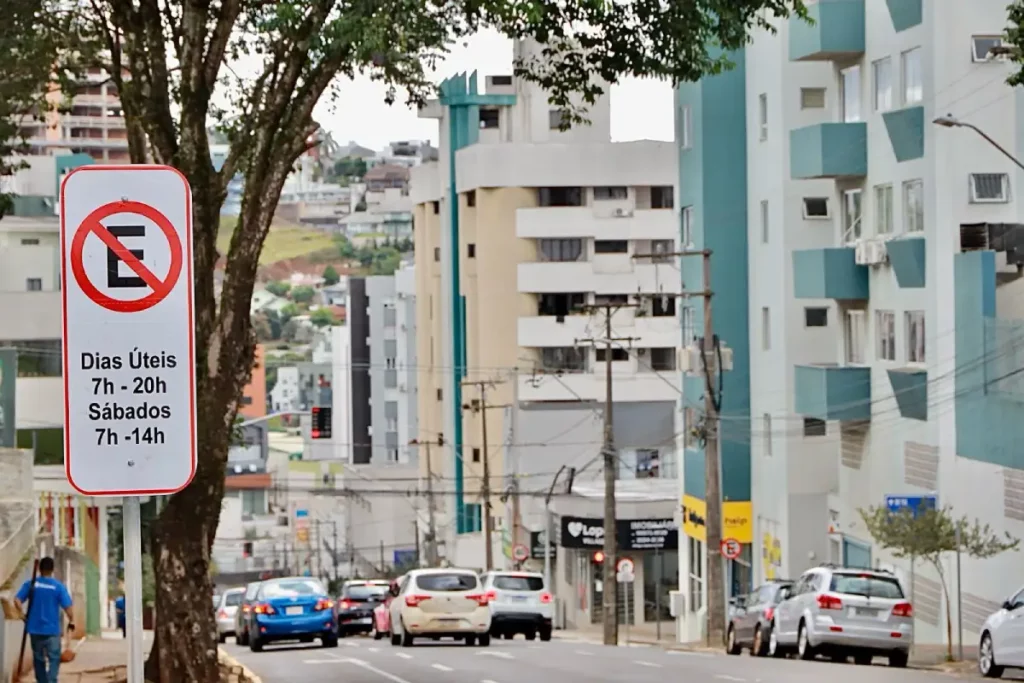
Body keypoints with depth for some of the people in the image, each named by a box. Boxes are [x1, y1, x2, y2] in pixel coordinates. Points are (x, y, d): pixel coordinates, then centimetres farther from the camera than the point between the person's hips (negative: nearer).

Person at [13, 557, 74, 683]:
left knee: (38, 658, 15)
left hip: (35, 628, 3)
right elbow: (67, 606, -10)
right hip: (52, 629, -3)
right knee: (53, 658, 0)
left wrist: (23, 613, 5)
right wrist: (71, 621, 5)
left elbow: (17, 600, -8)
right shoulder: (58, 586, -7)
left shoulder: (31, 584, -1)